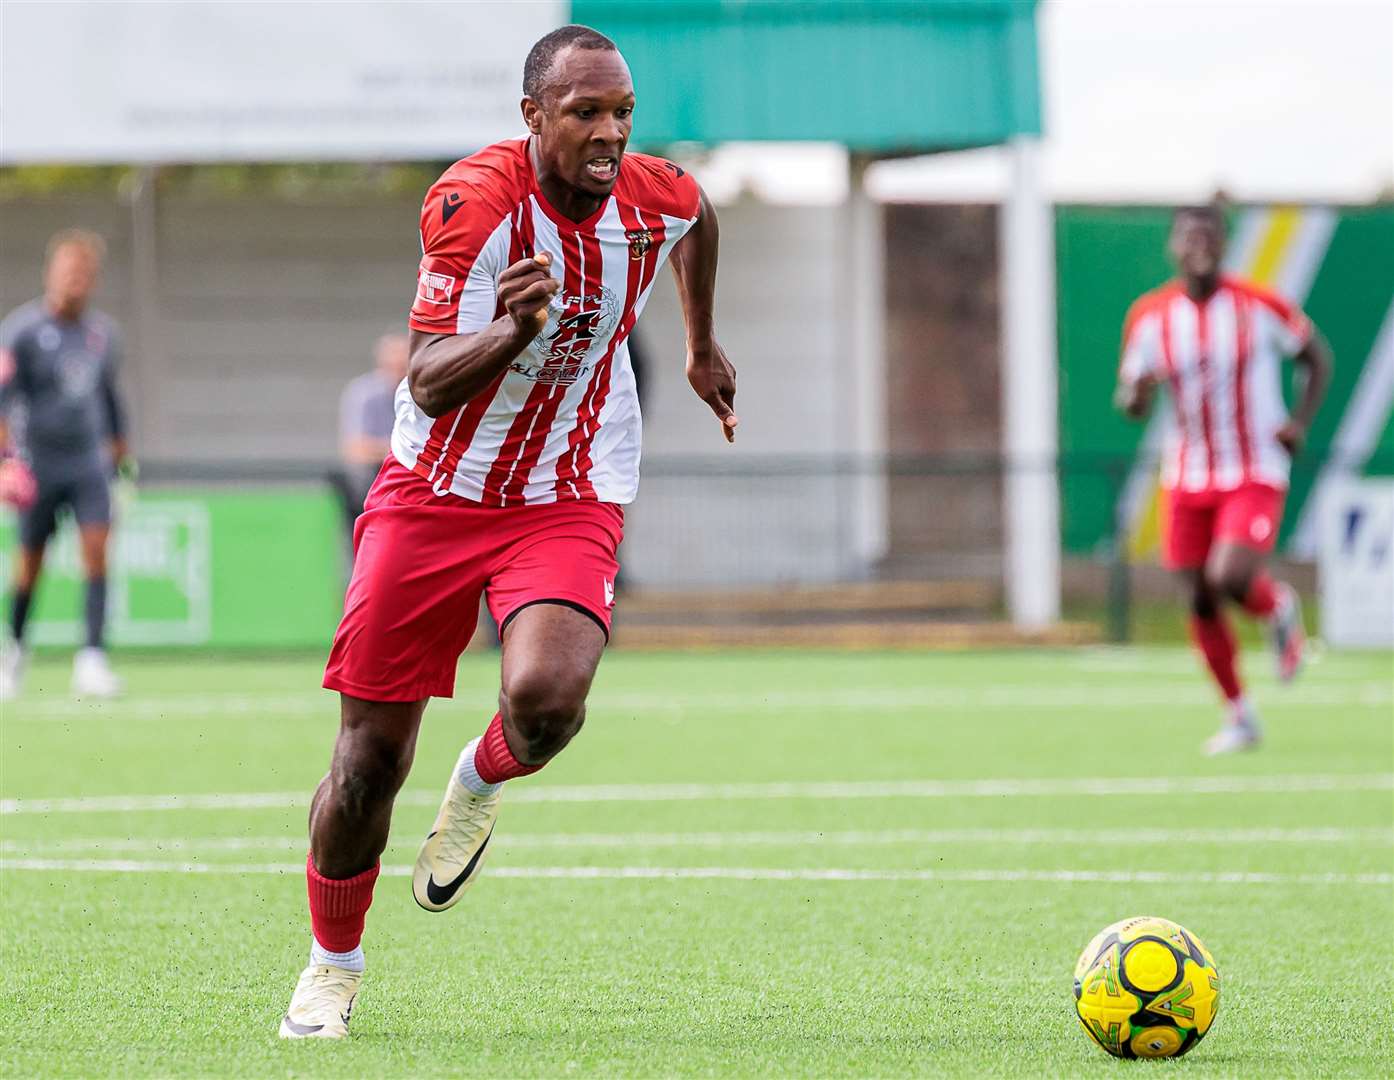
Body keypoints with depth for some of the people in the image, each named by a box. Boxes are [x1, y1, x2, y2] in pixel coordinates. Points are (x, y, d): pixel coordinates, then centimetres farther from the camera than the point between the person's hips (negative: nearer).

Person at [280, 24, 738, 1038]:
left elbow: (699, 214, 21)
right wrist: (511, 331, -42)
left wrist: (702, 348, 30)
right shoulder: (472, 200, -20)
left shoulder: (654, 197, -8)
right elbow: (429, 386, -24)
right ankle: (333, 962, 26)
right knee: (371, 757, 1)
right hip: (435, 491, -1)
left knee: (546, 697, -29)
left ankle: (483, 784, 8)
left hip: (568, 506, 1)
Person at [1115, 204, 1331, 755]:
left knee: (1228, 579, -23)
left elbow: (1317, 358, 6)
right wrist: (1135, 396, -21)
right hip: (1188, 478, 3)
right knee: (1201, 601, 2)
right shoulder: (1149, 317, -2)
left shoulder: (1260, 307, -8)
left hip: (1255, 475, -3)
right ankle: (1238, 716, 20)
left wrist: (1299, 421, -10)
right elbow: (1130, 402, 4)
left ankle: (1278, 607, 14)